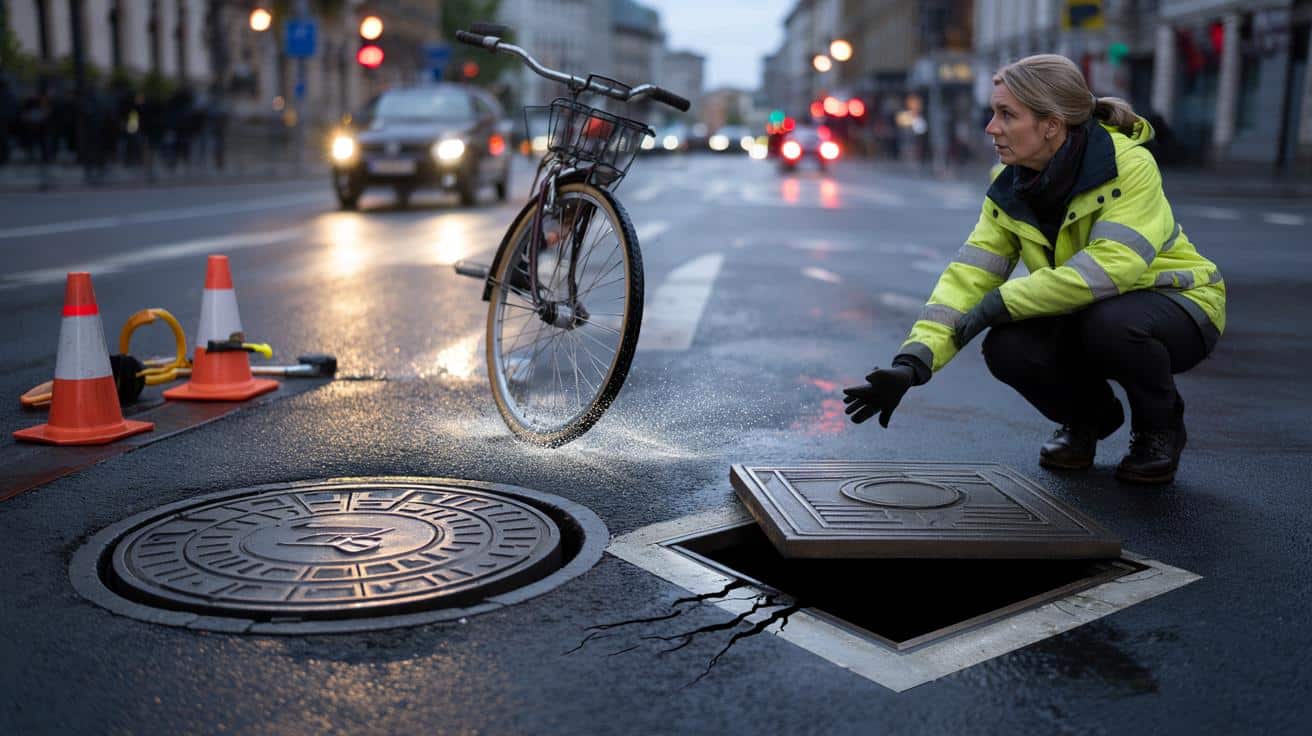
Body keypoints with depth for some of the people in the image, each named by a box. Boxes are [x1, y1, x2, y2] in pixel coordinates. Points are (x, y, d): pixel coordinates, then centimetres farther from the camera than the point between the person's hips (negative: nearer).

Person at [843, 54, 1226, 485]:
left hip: (1174, 305, -4)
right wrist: (912, 362, -26)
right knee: (1007, 348, -25)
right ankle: (1088, 418, 9)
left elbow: (1110, 266, -36)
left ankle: (1160, 427, -4)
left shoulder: (1129, 166, -24)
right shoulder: (1010, 190, -7)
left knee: (1109, 321, -37)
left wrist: (1000, 303, -33)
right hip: (1085, 318, 5)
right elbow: (968, 275, -14)